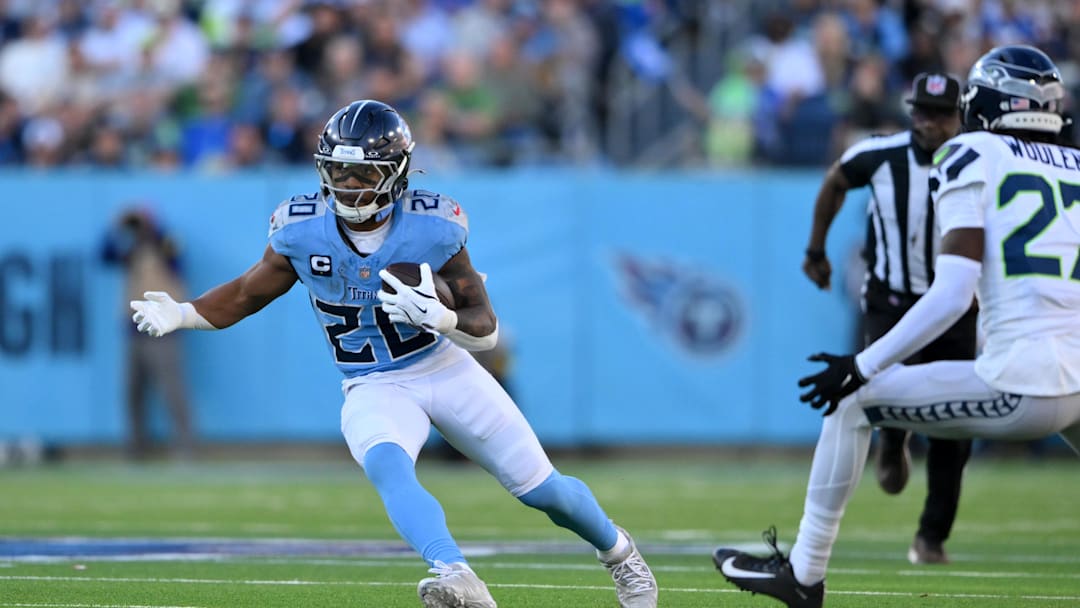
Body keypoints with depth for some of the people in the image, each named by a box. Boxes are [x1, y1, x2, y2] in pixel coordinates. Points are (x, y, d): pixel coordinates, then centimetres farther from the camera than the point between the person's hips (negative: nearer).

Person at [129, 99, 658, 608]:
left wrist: (442, 319, -33)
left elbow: (486, 330, -11)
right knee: (387, 467, -34)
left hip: (447, 371, 0)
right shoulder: (302, 231, -12)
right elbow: (249, 293, 4)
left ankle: (616, 550, 37)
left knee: (541, 489, 6)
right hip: (373, 390, 0)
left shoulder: (433, 228, -16)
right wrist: (181, 315, -12)